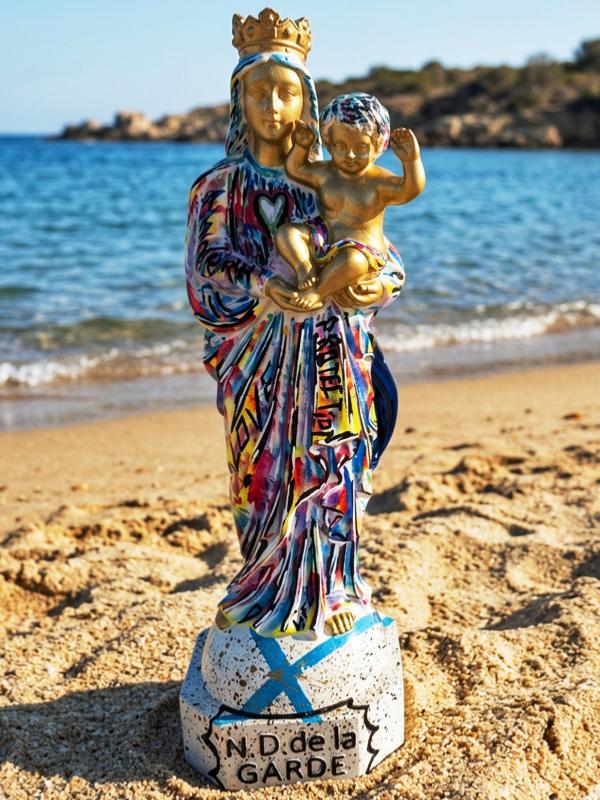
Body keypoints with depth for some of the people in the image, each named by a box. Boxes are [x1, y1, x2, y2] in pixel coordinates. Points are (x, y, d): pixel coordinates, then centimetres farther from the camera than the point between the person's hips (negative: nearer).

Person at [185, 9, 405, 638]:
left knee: (333, 480, 4)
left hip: (334, 360, 2)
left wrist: (379, 283, -21)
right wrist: (263, 288, -29)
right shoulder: (220, 188, 3)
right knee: (271, 482, 2)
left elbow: (381, 255, 4)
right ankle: (269, 602, 21)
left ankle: (327, 596, 21)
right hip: (260, 363, -2)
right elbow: (207, 268, -9)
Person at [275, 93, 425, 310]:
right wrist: (301, 146, 1)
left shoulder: (379, 181, -8)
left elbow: (411, 189, -21)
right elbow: (294, 169, 19)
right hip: (321, 247, 6)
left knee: (353, 260, -40)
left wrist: (411, 160, -37)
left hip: (363, 254, -6)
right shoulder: (324, 173, 8)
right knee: (286, 231, -10)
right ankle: (305, 269, -28)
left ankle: (319, 291, -23)